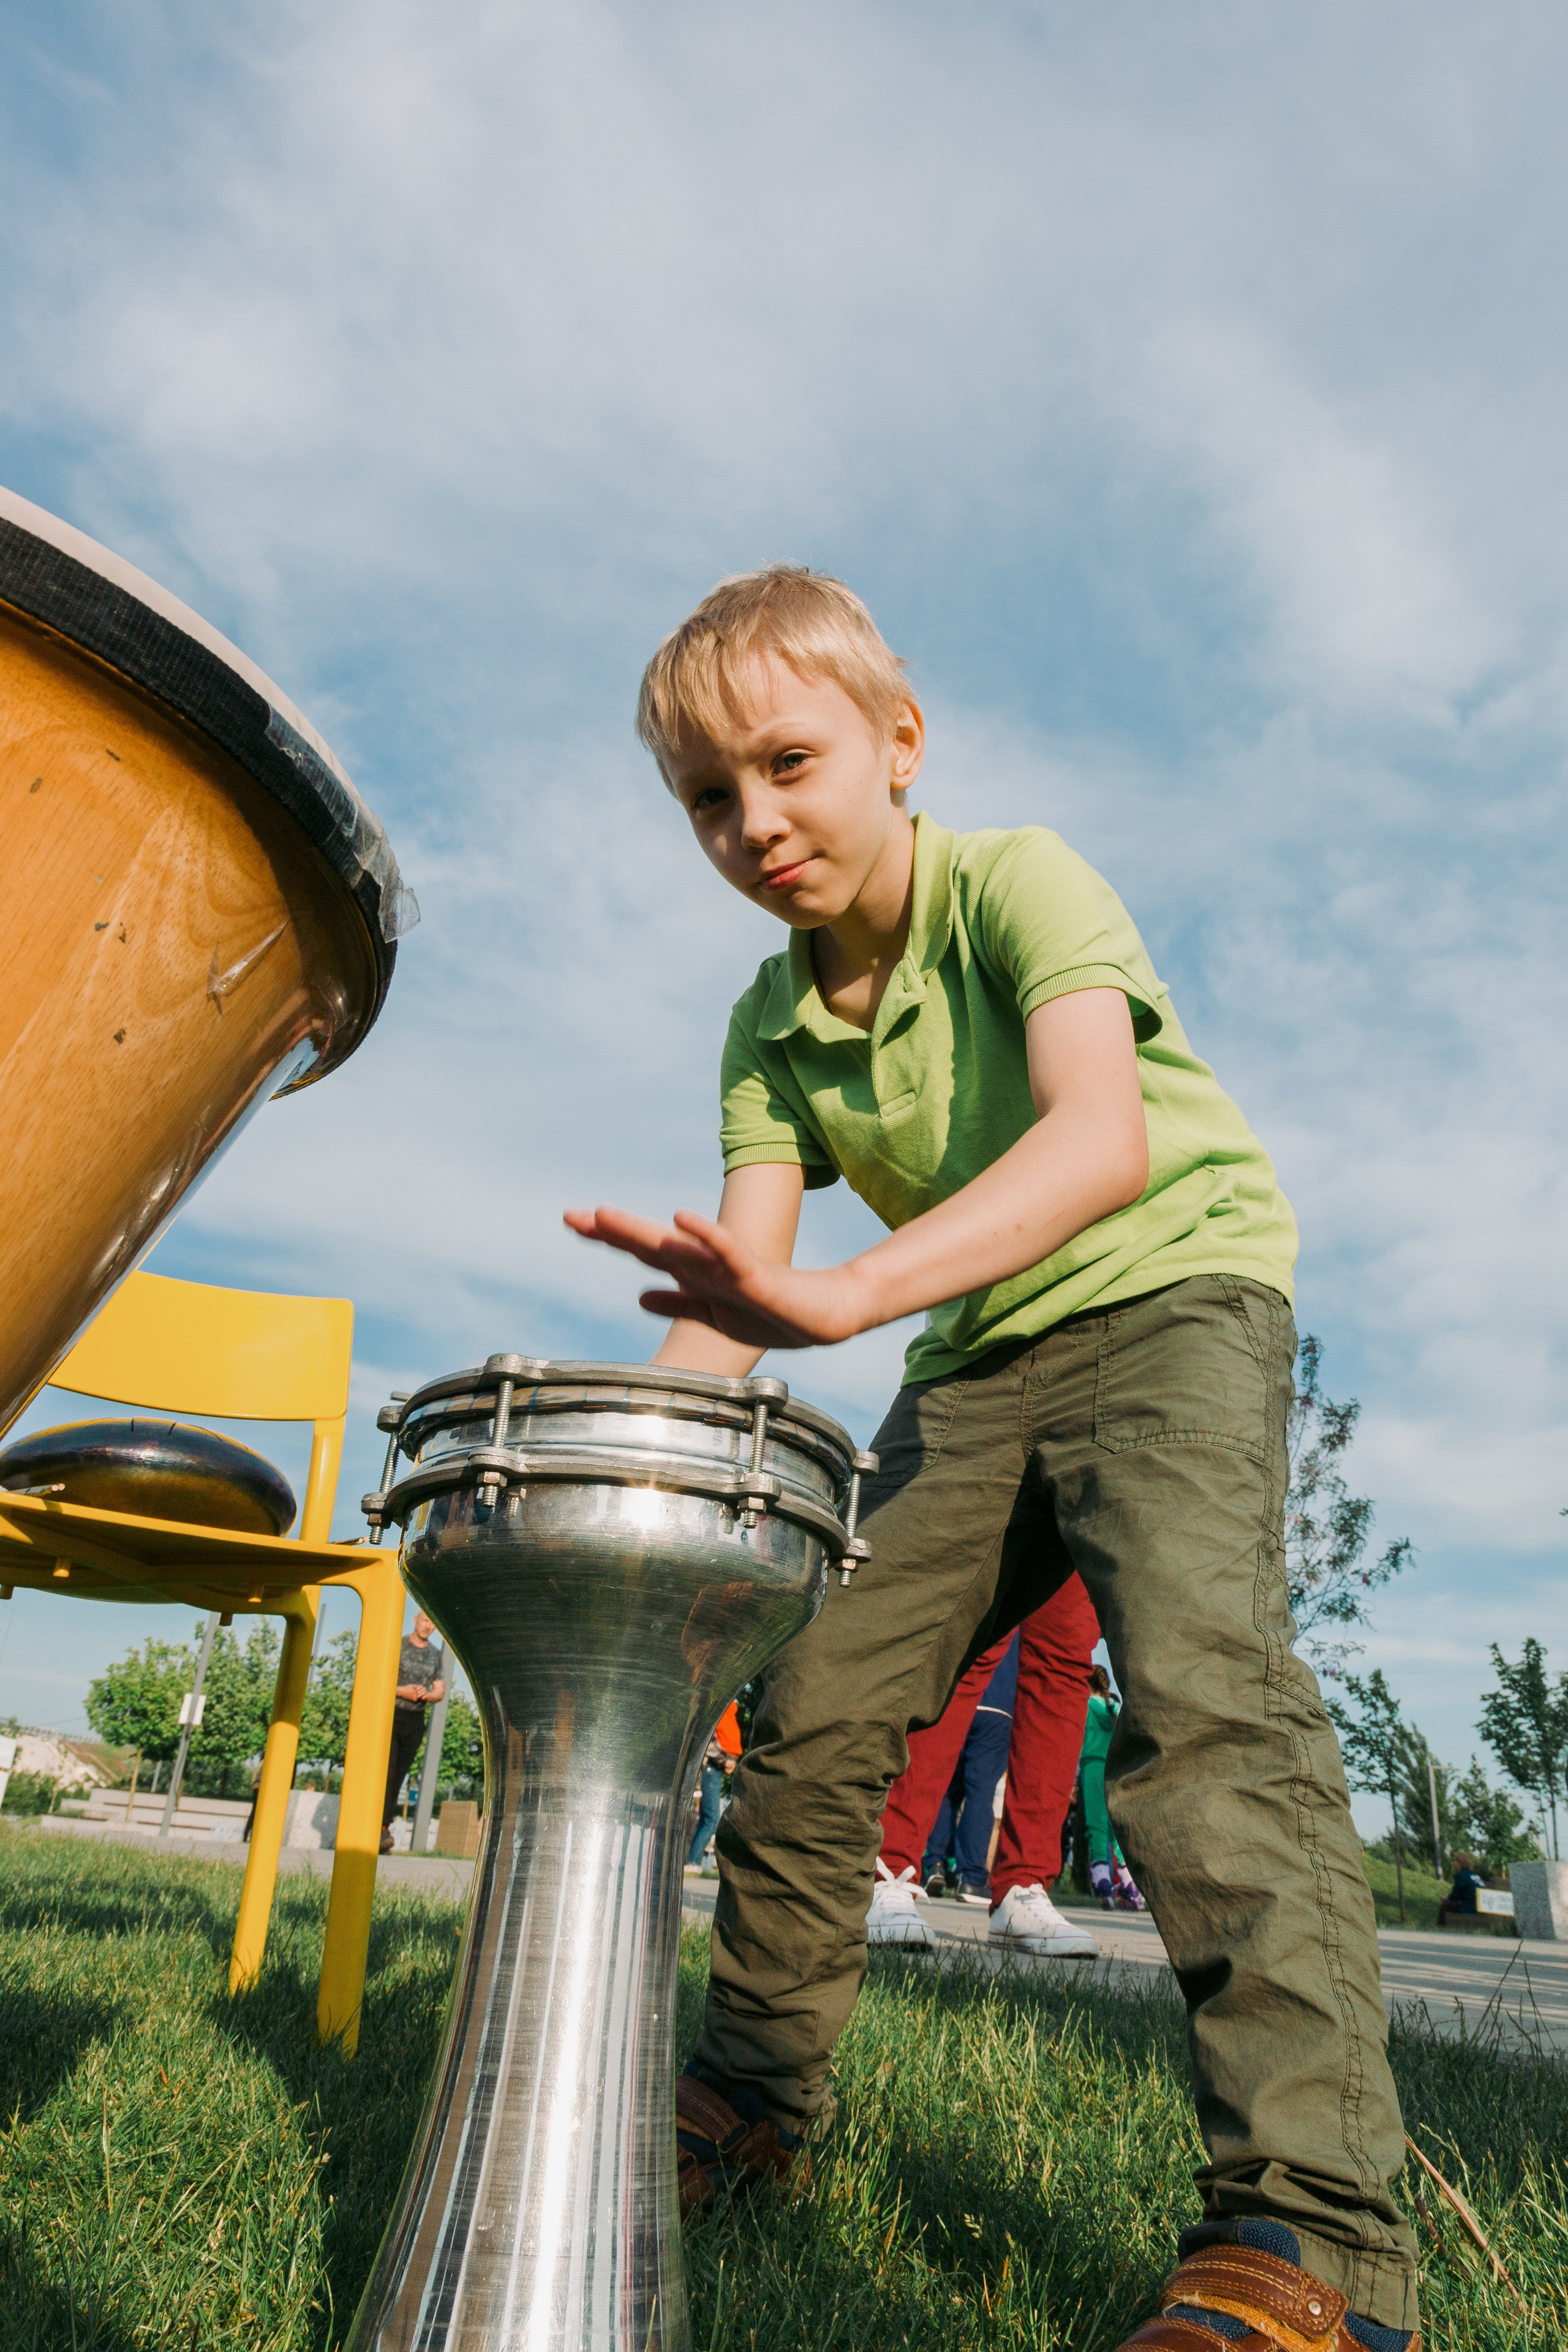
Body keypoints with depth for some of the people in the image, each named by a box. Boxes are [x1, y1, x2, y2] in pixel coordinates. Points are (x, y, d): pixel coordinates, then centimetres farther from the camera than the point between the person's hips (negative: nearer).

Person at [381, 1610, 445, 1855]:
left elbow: (440, 1691, 15)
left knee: (399, 1777, 1)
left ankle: (379, 1831, 4)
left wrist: (427, 1695, -8)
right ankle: (382, 1828, -23)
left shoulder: (435, 1655, 13)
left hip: (416, 1721, 4)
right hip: (391, 1715, -4)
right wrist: (401, 1691, -15)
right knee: (386, 1771, -16)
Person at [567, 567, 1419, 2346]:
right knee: (817, 1699, 1)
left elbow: (1105, 1134, -35)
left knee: (1196, 1667, -29)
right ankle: (751, 2088, 22)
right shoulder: (770, 1033, -1)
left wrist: (854, 1293, -49)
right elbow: (739, 1292, -9)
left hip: (1172, 1288, -5)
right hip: (979, 1359, 5)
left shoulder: (1019, 883, -17)